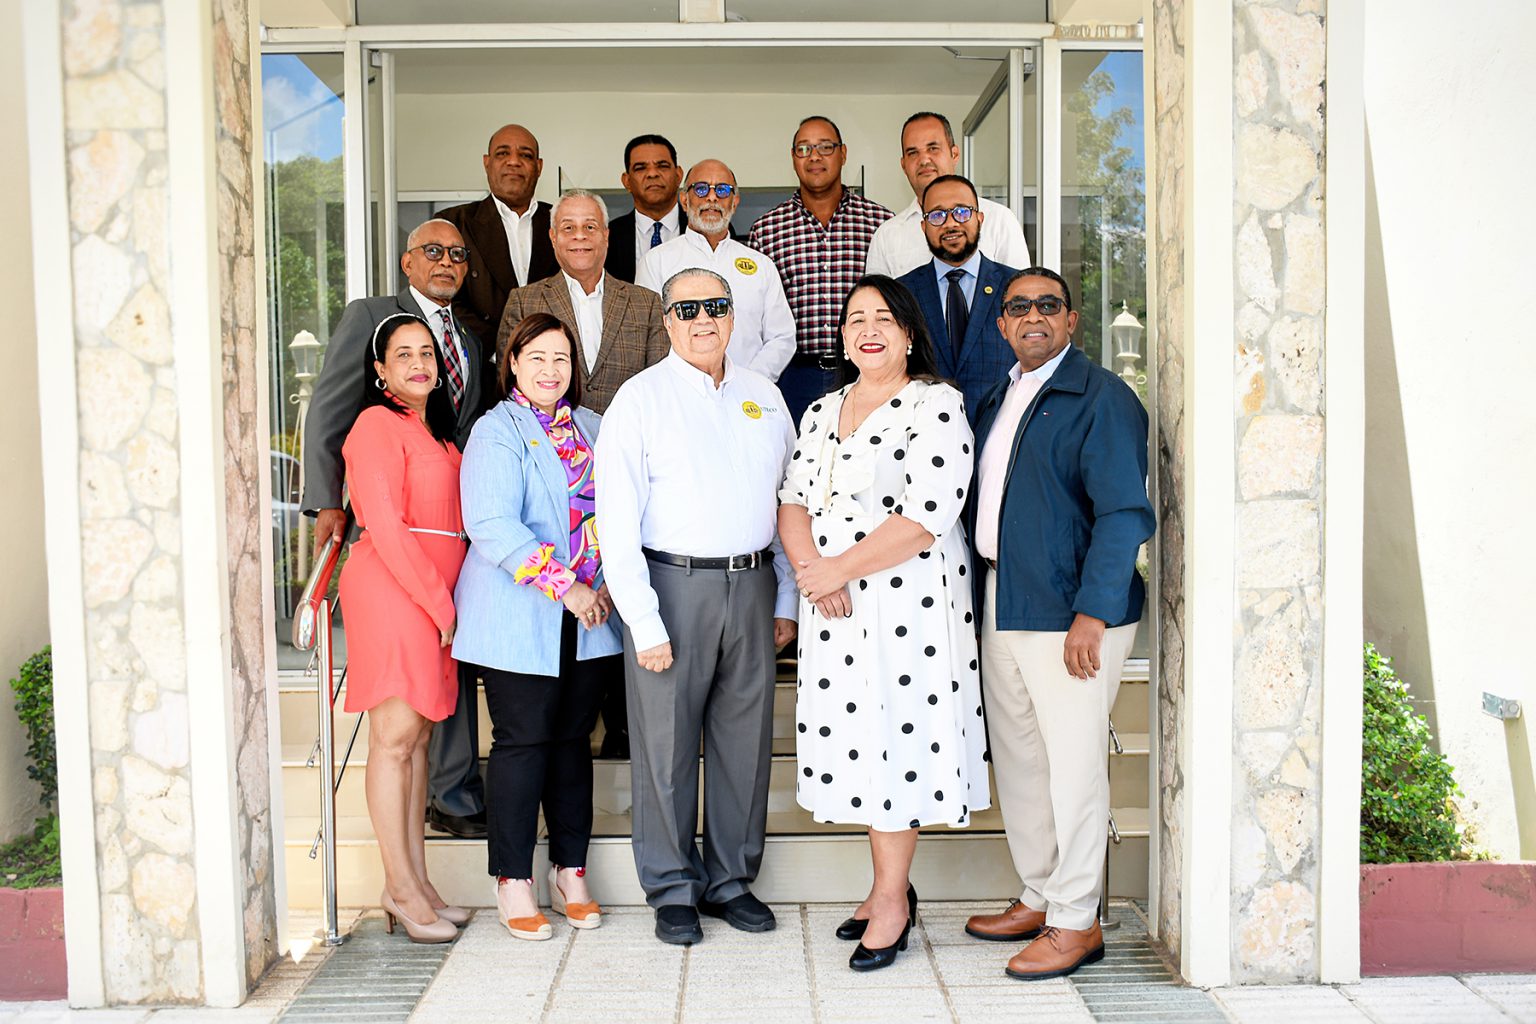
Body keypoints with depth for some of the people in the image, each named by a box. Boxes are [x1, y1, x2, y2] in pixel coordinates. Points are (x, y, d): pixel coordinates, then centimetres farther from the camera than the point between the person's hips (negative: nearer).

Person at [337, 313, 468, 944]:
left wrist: (448, 600, 10)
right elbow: (386, 528, -14)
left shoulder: (434, 430, 21)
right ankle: (401, 888, 2)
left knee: (418, 737, 9)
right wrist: (441, 605, -13)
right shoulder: (377, 424, -6)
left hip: (434, 594, 8)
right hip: (391, 590, -8)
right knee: (394, 737, -4)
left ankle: (414, 881, 15)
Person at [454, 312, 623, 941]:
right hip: (520, 621, -5)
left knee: (573, 738, 11)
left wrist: (610, 584, 0)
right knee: (522, 741, 1)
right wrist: (564, 586, -18)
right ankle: (513, 880, 15)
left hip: (589, 619, 5)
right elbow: (494, 525, -15)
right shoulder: (496, 431, -4)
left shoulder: (592, 429, 14)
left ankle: (570, 872, 23)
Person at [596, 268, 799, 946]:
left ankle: (731, 879, 27)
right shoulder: (641, 399, -2)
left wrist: (785, 599, 10)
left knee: (745, 736, 11)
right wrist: (644, 623, -13)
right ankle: (673, 889, 20)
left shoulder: (765, 396, 12)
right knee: (667, 740, 3)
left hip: (752, 585, 4)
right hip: (672, 584, -4)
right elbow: (617, 520, -7)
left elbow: (787, 501, 15)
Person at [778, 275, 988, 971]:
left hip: (907, 598, -6)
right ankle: (888, 886, 25)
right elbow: (793, 500, 11)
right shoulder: (822, 411, 15)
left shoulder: (934, 405, -7)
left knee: (896, 734, -1)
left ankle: (892, 900, 13)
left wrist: (839, 568, -15)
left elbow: (926, 516, -17)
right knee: (857, 738, 10)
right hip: (832, 602, 6)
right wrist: (813, 569, -9)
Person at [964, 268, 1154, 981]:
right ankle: (1037, 900, 30)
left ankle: (1076, 922, 14)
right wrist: (984, 595, 15)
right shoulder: (996, 400, 17)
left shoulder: (1102, 398, -8)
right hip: (1001, 607, 8)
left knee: (1072, 766, 0)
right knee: (1017, 760, 15)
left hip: (1070, 614, -8)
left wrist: (1091, 614, -20)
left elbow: (1124, 513, -15)